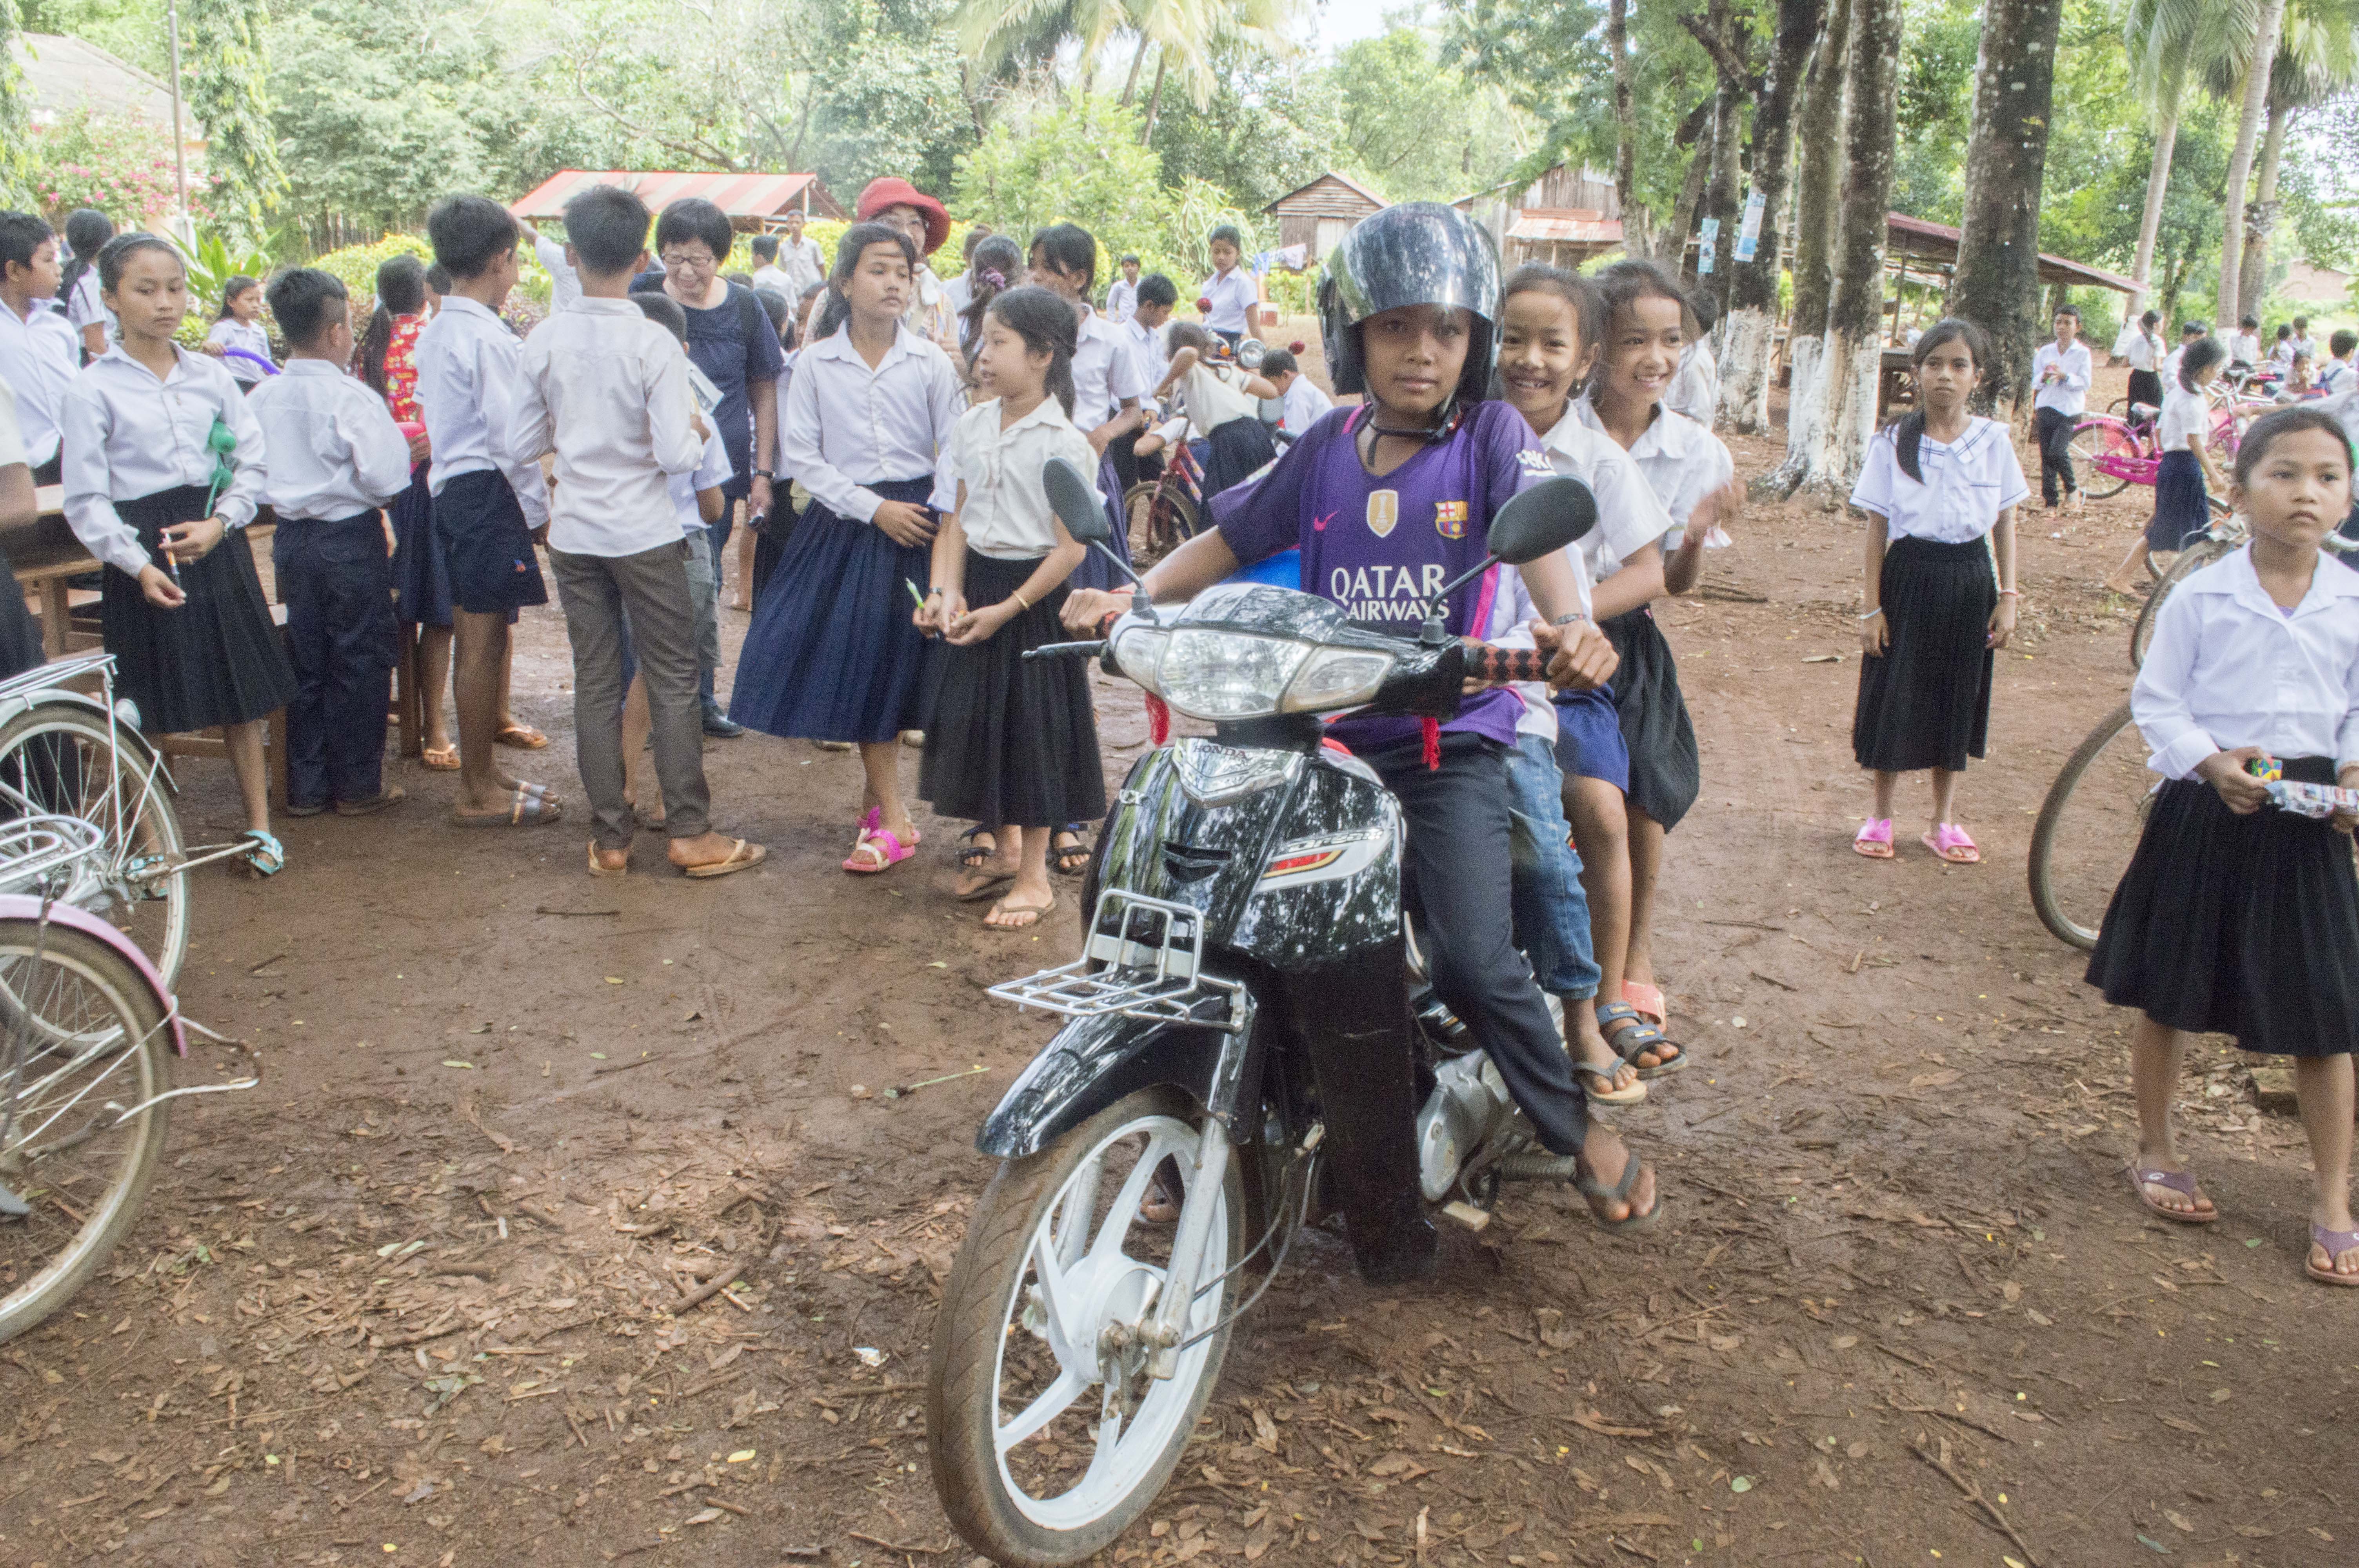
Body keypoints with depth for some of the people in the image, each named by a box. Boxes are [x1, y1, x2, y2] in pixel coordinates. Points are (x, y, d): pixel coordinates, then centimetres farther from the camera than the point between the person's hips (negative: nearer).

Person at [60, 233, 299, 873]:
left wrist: (218, 524, -9)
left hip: (216, 547, 3)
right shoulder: (93, 389, -4)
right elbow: (86, 498, -6)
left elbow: (252, 460, 6)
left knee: (241, 692, 7)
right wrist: (138, 565, -16)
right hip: (143, 554, -3)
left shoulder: (210, 377, 6)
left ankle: (259, 825, 19)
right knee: (147, 705, 3)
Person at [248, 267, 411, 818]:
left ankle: (306, 787, 19)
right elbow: (387, 479, -20)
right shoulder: (352, 397, -17)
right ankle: (358, 785, 12)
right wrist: (396, 438, -1)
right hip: (352, 539, -6)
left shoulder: (262, 397, 1)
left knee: (305, 663, 14)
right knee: (359, 663, 6)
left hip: (291, 539, 6)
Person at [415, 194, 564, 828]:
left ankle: (482, 770, 27)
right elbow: (510, 435, -18)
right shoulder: (488, 337, -16)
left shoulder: (432, 334, 12)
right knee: (485, 641, -4)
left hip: (451, 487, 10)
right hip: (490, 492, -10)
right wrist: (538, 509, -9)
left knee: (475, 636, 17)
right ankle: (479, 793, 3)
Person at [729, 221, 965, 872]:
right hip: (845, 523, 0)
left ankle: (878, 796, 15)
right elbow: (803, 457, 0)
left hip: (918, 518, 0)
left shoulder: (930, 360, 1)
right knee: (858, 661, 0)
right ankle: (891, 815, 14)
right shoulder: (816, 364, 1)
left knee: (907, 662, -4)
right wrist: (874, 508, -10)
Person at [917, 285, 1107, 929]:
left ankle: (1034, 875, 16)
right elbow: (955, 519, 4)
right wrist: (946, 591, -10)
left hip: (1035, 593, -6)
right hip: (977, 582, 6)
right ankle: (1002, 845, 33)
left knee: (1033, 725, 3)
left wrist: (1008, 608, -19)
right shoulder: (970, 428, 3)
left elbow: (1070, 547, -16)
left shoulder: (1062, 442, -15)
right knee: (974, 716, 12)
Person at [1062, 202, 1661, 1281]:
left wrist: (1567, 623, -37)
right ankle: (1384, 1219, 15)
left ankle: (1577, 1127, 10)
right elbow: (1227, 538, 15)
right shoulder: (1325, 453, 11)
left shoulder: (1492, 436, 1)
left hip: (1453, 738, -3)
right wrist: (1127, 599, -2)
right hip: (1332, 742, 3)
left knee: (1471, 956, -18)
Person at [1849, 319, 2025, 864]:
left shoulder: (1994, 441, -1)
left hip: (1969, 580, 2)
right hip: (1909, 577, -2)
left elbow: (2006, 523, 5)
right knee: (1895, 695, 4)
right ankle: (1881, 817, 22)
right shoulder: (1893, 442, -5)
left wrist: (2008, 597, 0)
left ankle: (1943, 823, 26)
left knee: (1958, 699, 11)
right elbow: (1878, 527, -2)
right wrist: (1871, 605, -4)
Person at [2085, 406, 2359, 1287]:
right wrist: (2209, 761, -19)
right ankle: (2157, 1152, 30)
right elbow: (2156, 700, -4)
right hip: (2204, 810, -1)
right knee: (2170, 995, 10)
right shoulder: (2201, 598, -6)